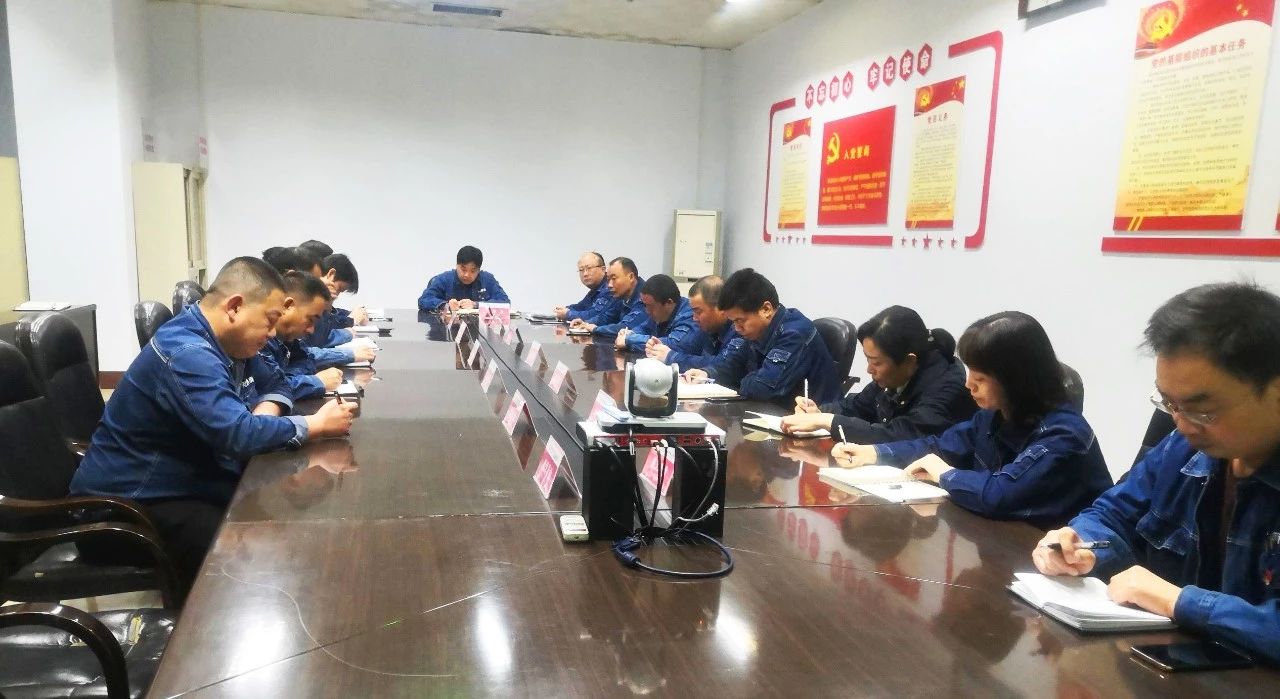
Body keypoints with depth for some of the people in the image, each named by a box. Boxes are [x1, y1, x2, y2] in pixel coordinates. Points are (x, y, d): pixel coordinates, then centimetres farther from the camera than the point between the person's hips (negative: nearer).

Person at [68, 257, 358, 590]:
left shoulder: (226, 341, 4)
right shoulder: (187, 354, -26)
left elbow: (277, 384, 15)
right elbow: (238, 434, -34)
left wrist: (266, 408, -8)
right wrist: (316, 425, -22)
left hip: (185, 482, 10)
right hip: (130, 505, -9)